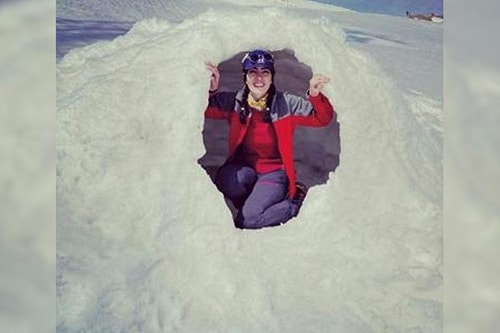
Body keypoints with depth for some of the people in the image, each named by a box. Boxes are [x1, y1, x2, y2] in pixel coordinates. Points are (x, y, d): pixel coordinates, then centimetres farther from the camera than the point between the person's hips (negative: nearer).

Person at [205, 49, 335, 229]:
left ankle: (296, 201, 5)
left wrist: (315, 96, -23)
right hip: (243, 168, 2)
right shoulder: (234, 102, 0)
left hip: (274, 170, -2)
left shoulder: (286, 103, -4)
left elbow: (322, 118, -3)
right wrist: (211, 89, -16)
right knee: (226, 181, -34)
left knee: (247, 220, -21)